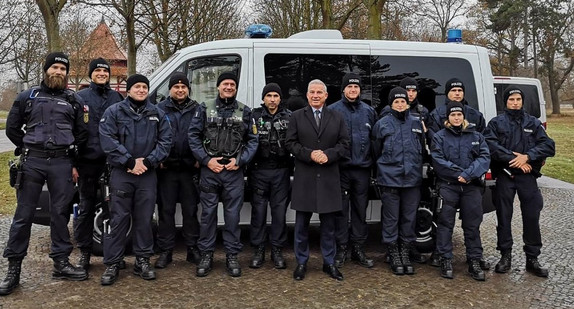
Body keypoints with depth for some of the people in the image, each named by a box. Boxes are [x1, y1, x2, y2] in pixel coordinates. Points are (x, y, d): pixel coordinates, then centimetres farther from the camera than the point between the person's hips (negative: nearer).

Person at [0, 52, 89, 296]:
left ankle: (61, 262, 15)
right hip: (32, 162, 0)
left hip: (62, 163, 1)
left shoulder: (74, 100, 11)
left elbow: (81, 135, 12)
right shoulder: (27, 96, 10)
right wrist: (29, 150, 9)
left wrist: (75, 163, 8)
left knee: (60, 213, 5)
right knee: (23, 214, 1)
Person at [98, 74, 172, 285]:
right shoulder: (114, 112, 3)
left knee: (144, 218, 7)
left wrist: (147, 161, -9)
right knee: (118, 219, -2)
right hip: (121, 173, -2)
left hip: (148, 174, 3)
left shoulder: (157, 114, 11)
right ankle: (112, 264, 7)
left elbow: (165, 141, 4)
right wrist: (130, 161, -15)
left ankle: (142, 260, 18)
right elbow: (108, 140, -8)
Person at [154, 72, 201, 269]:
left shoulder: (197, 110, 8)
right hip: (166, 168, 0)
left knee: (190, 210, 7)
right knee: (166, 210, 5)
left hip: (190, 168, 1)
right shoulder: (160, 109, 6)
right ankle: (165, 251, 15)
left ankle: (193, 249, 17)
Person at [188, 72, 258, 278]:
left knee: (233, 214, 4)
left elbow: (252, 140, 6)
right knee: (208, 213, 6)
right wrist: (206, 160, -6)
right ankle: (206, 255, 17)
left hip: (234, 171, 0)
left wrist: (239, 160, -6)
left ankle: (232, 256, 16)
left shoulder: (245, 112, 7)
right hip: (209, 170, 0)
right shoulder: (205, 109, 6)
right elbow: (193, 136, 3)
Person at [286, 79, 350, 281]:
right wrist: (309, 154, -16)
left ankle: (329, 262, 21)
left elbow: (344, 145, 4)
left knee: (329, 223, 8)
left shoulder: (337, 118, 10)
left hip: (329, 178, 1)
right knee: (302, 223, 6)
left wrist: (328, 154, -13)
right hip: (304, 178, -1)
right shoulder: (297, 116, 6)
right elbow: (291, 143, -1)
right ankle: (301, 262, 20)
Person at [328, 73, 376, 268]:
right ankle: (341, 249, 14)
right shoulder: (333, 110, 0)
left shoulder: (369, 111, 9)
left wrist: (373, 161, 3)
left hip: (362, 168, 3)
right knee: (341, 210, 4)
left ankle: (358, 249, 20)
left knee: (360, 210, 9)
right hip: (340, 168, -3)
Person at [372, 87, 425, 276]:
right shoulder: (382, 124, 3)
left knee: (409, 218, 7)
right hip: (390, 179, -2)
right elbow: (377, 151, 10)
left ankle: (405, 253, 20)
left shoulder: (417, 123, 10)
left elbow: (422, 149, 19)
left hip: (412, 180, 3)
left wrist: (415, 167, 15)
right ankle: (394, 255, 14)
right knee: (391, 219, 2)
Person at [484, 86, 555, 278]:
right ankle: (506, 256, 17)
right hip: (505, 176, -1)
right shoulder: (496, 123, 5)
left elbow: (548, 145, 0)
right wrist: (513, 158, -17)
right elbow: (491, 145, -11)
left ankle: (532, 259, 15)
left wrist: (527, 157, -14)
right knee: (504, 217, 5)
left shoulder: (533, 123, 11)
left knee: (532, 217, 2)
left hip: (528, 176, 1)